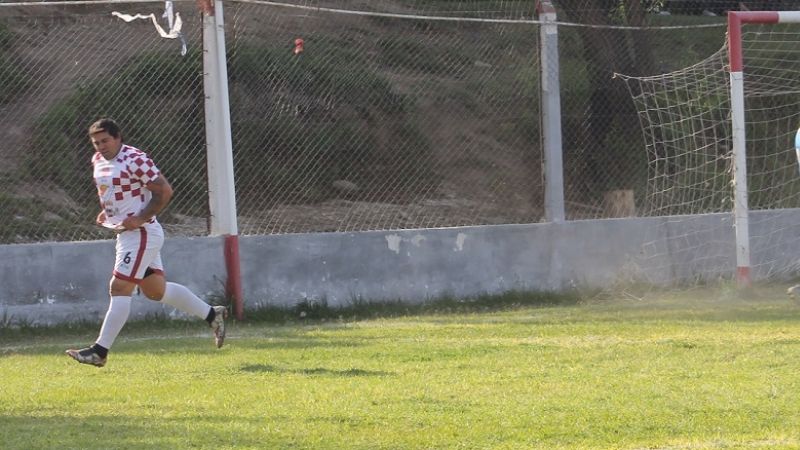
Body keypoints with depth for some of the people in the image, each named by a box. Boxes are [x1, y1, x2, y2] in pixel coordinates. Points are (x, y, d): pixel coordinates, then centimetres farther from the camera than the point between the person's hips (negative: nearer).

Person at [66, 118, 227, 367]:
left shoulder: (135, 160, -17)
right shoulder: (98, 161, 10)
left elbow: (164, 191, -16)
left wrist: (140, 219, -21)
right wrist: (106, 212, 10)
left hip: (141, 233, -10)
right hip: (125, 233, 10)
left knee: (119, 288, -12)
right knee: (155, 290, 15)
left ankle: (100, 351, -13)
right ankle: (212, 314, 28)